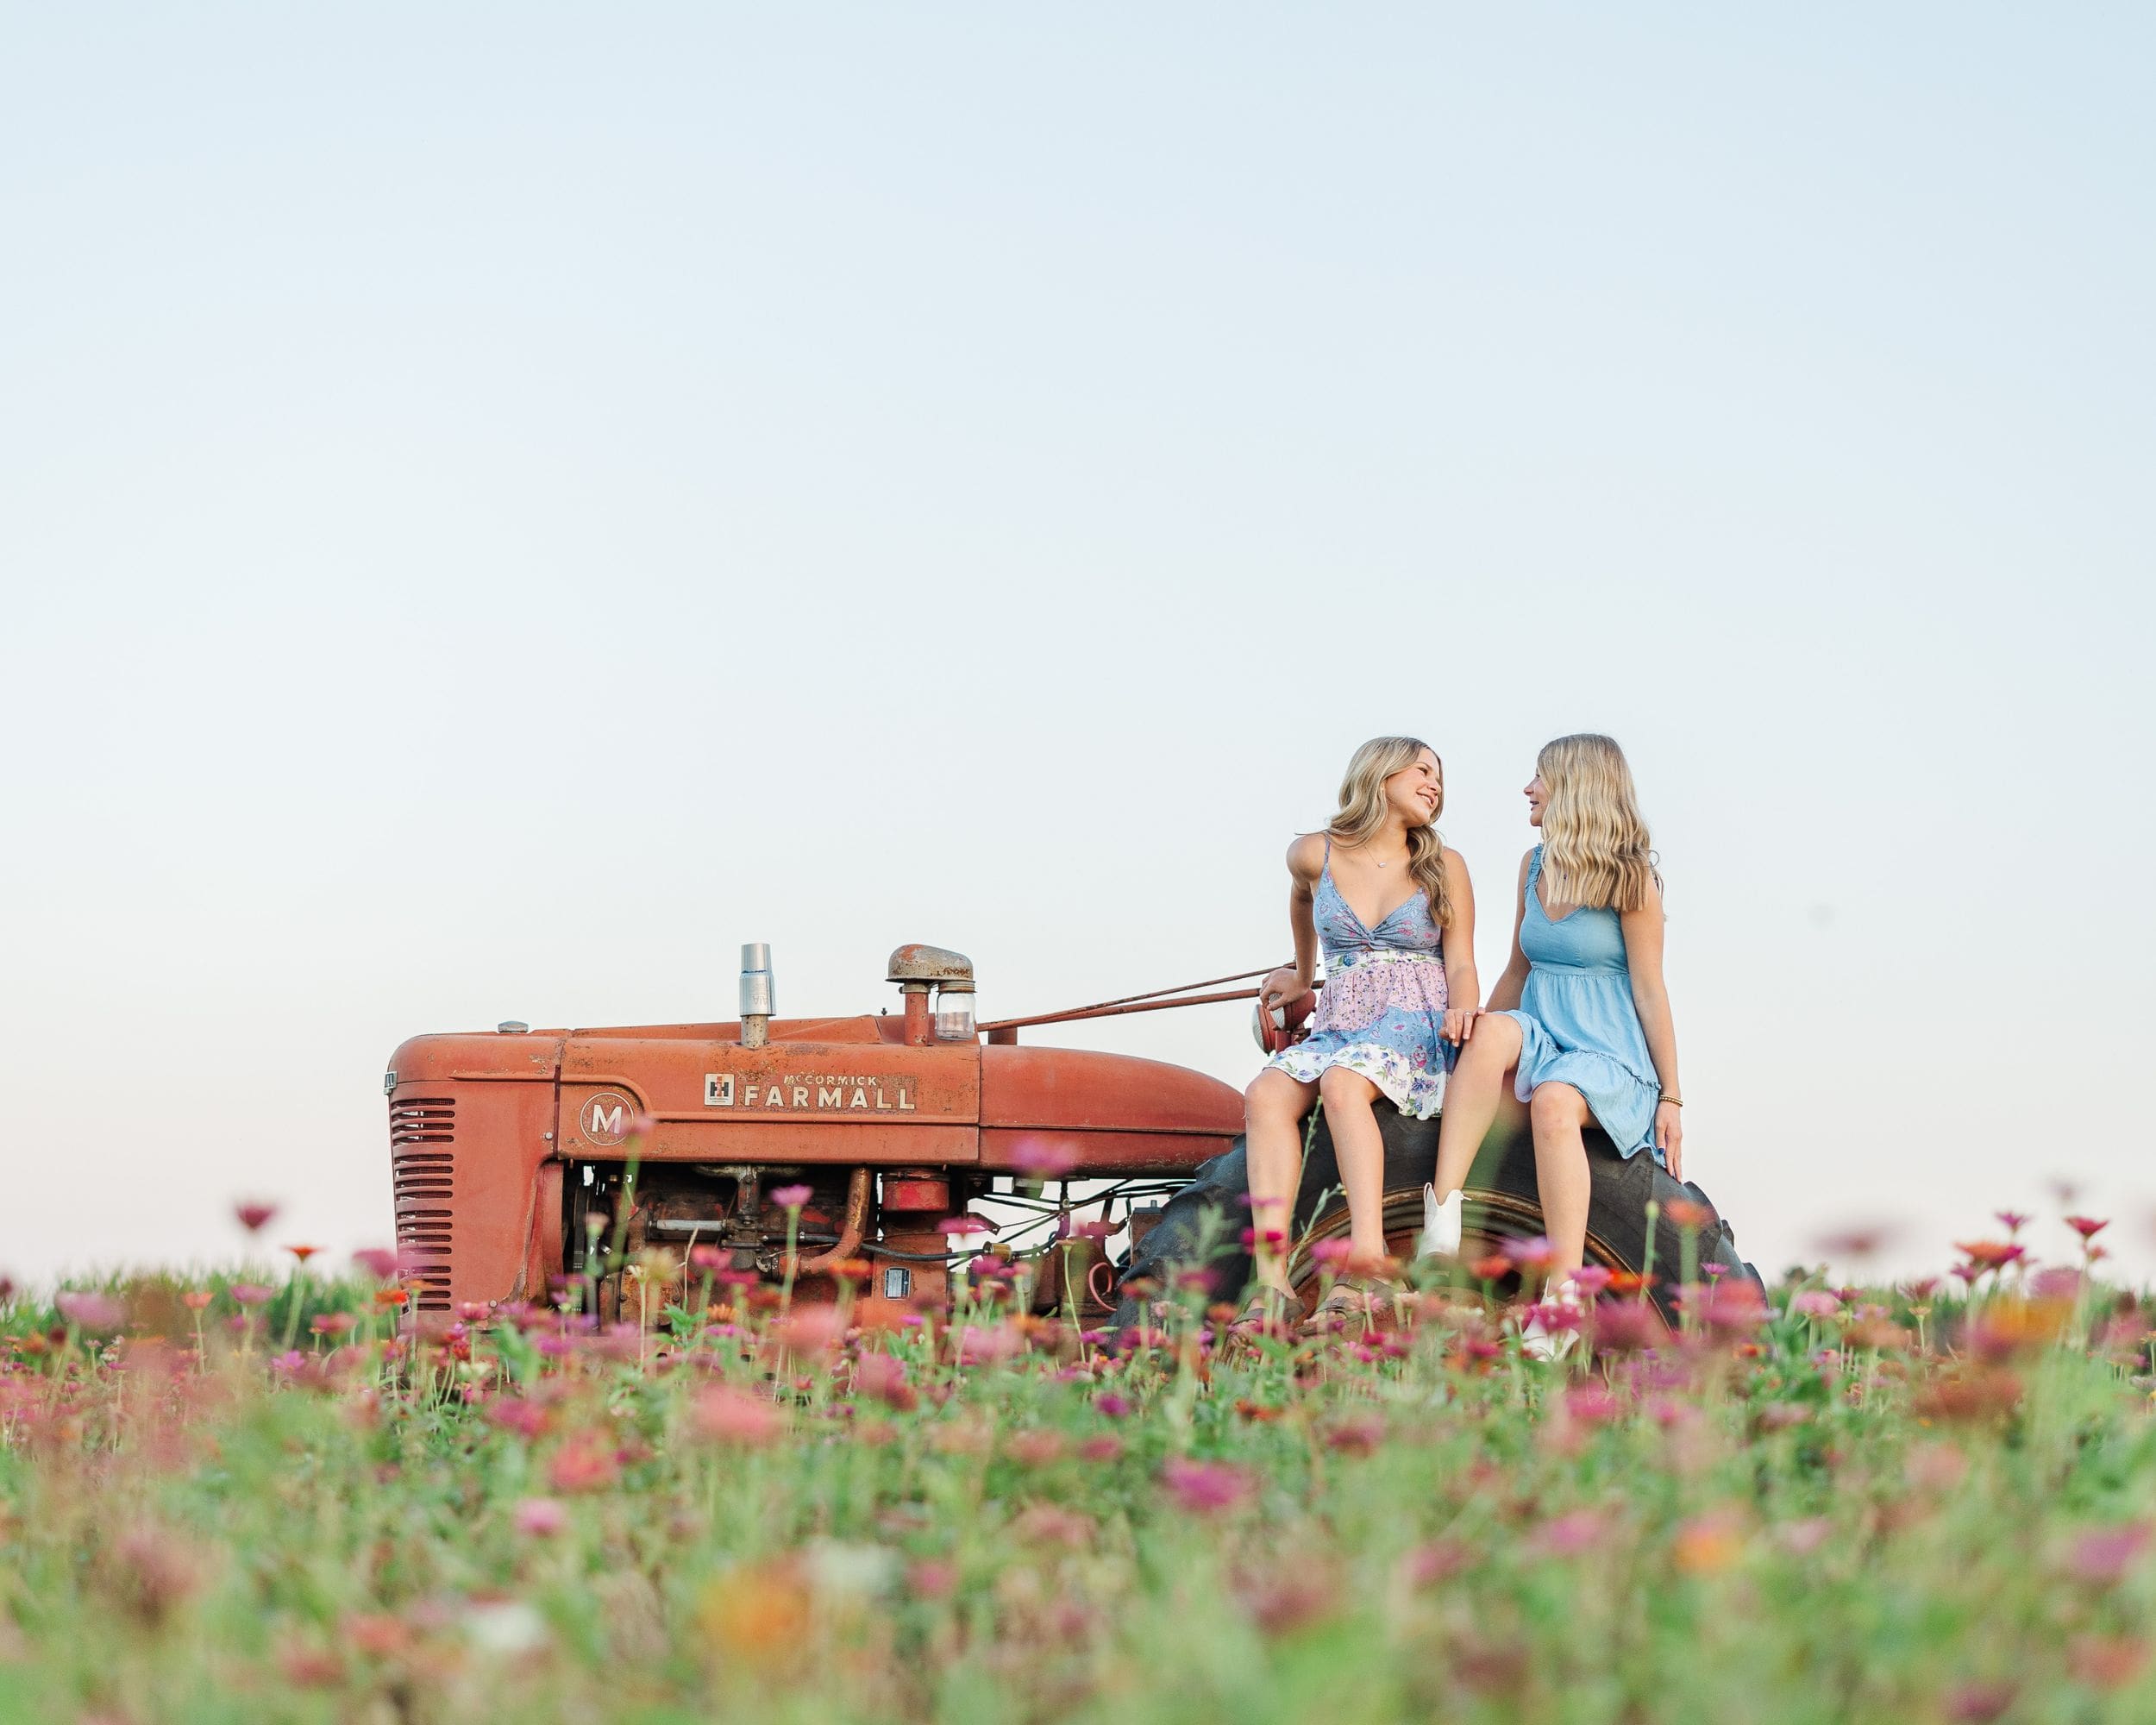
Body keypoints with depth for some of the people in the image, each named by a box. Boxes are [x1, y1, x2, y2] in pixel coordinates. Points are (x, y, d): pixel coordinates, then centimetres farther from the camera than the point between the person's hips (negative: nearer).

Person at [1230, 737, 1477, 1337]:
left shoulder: (1444, 868, 8)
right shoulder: (1315, 855, 10)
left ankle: (1365, 1269, -49)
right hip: (1337, 1029, 2)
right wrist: (1303, 973, 41)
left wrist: (1462, 1009, -17)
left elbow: (1460, 966, 5)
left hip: (1416, 1032, -2)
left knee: (1342, 1082, -36)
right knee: (1267, 1094, -30)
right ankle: (1272, 1287, -41)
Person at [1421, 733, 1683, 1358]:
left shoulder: (1628, 878, -6)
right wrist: (1474, 1028, 6)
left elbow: (1650, 991, -6)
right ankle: (1442, 1221, -42)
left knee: (1554, 1101, -38)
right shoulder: (1534, 866, 13)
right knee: (1492, 1031, -31)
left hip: (1609, 1054, -5)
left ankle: (1565, 1298, -41)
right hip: (1539, 1034, 5)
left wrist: (1671, 1097, -5)